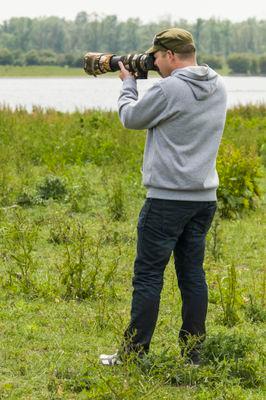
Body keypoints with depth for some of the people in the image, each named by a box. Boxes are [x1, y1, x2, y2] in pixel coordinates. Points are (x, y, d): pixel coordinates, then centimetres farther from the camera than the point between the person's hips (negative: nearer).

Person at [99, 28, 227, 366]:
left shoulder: (168, 89, -17)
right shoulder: (218, 87, 6)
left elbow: (131, 118, -3)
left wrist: (128, 82, 13)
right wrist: (143, 79, 16)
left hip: (168, 198, -7)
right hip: (204, 197, 7)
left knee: (148, 275, 0)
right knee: (192, 273, 11)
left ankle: (134, 355, 5)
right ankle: (192, 354, 14)